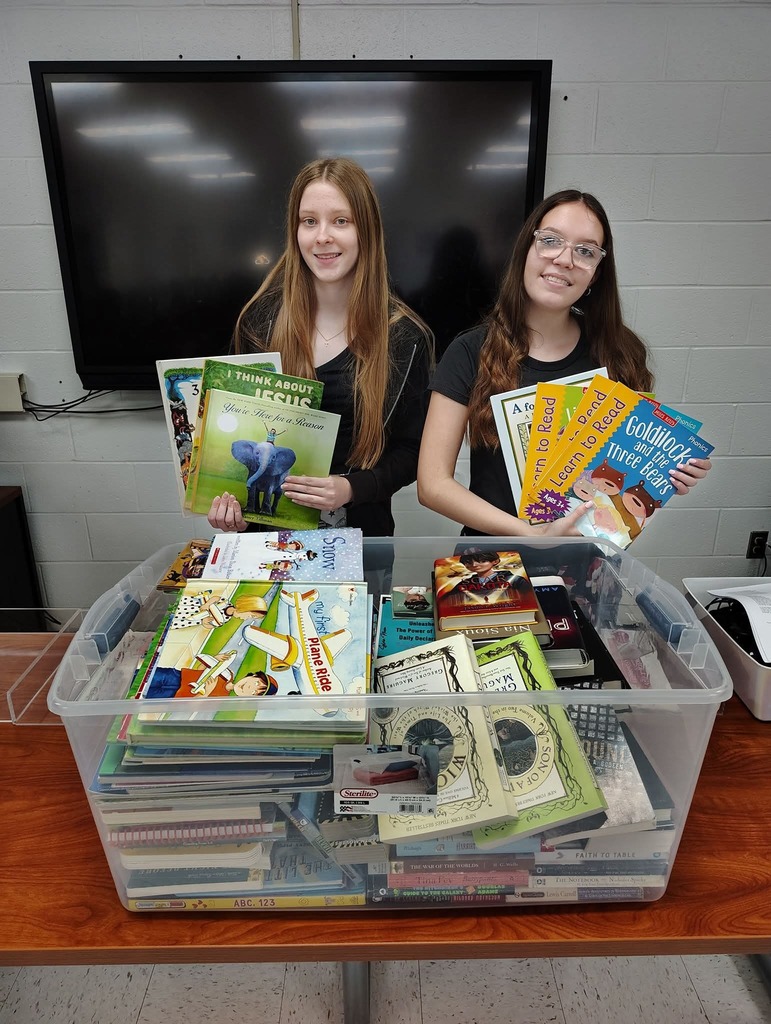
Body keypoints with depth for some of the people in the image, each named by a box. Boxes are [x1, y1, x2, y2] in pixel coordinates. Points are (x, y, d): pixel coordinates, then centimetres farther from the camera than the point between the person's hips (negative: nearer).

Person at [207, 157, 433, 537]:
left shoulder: (404, 336, -4)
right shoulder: (260, 319, 1)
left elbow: (411, 449, 2)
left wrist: (352, 488, -15)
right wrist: (225, 495, -7)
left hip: (358, 529, -1)